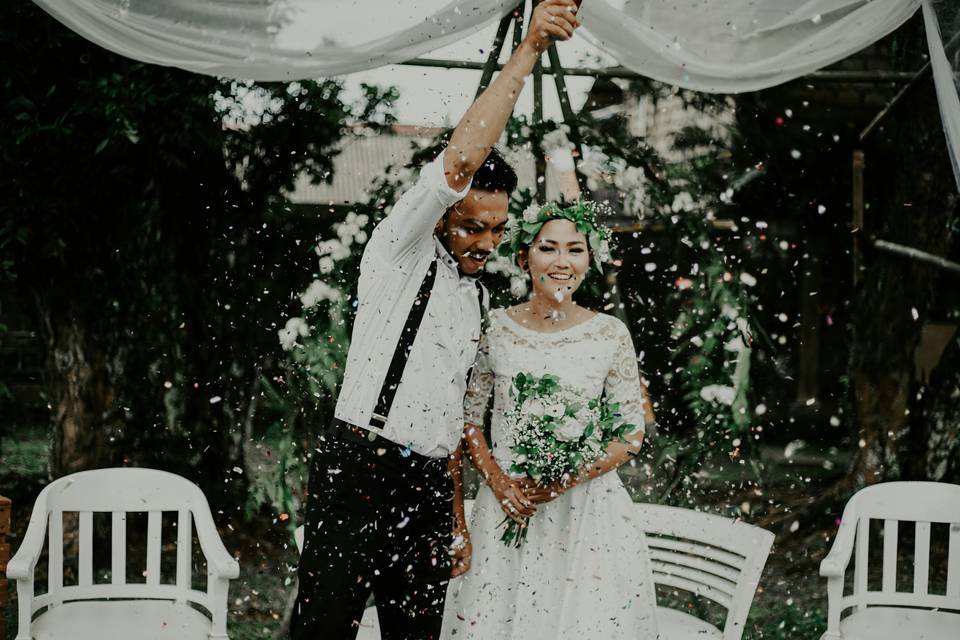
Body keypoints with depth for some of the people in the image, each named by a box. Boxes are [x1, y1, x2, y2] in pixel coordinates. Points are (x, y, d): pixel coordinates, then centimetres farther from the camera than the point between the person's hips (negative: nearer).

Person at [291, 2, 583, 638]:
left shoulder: (475, 297, 21)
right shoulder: (400, 251, -2)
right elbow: (459, 160, -19)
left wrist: (457, 514, 20)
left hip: (428, 488, 7)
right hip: (357, 471, -7)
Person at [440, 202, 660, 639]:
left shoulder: (610, 335, -2)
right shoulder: (495, 328, 0)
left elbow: (631, 434, -1)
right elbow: (469, 418, 6)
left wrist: (567, 479, -13)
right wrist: (499, 483, -8)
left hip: (586, 508, -1)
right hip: (507, 503, 1)